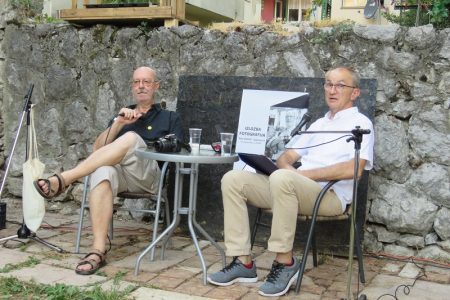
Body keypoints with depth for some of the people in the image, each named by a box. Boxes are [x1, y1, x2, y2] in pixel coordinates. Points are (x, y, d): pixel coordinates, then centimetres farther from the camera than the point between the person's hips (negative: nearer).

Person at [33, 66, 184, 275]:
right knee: (103, 172, -37)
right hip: (118, 172, 2)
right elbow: (98, 149, 15)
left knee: (131, 138, -34)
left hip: (151, 176, -2)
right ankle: (98, 251, -42)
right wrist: (118, 123, 2)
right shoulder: (122, 115, 29)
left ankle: (62, 180, -38)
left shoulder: (169, 118, 22)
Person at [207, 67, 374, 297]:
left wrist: (303, 174, -14)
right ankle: (243, 262, -12)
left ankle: (285, 261, -23)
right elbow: (286, 157, 21)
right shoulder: (319, 123, 25)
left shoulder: (359, 123, 3)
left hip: (330, 195, -7)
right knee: (233, 180, -9)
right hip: (295, 188, 7)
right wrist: (286, 165, -5)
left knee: (282, 178, -38)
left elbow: (353, 169, -14)